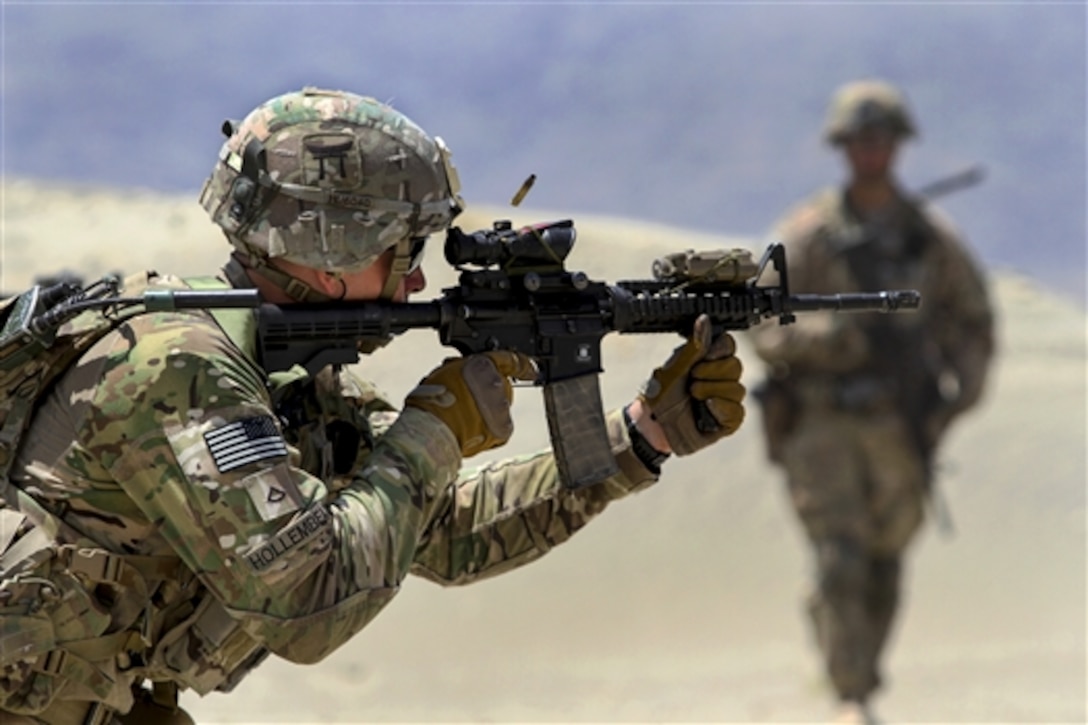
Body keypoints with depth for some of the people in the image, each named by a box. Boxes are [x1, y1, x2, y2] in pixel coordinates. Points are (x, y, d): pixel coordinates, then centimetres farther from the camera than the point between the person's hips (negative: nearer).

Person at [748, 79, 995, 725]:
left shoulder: (934, 237, 4)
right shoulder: (807, 234, -4)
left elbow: (974, 324, 15)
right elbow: (766, 330, -9)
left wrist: (960, 396, 1)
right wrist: (846, 337, -24)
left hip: (901, 429, 3)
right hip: (821, 423, -3)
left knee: (883, 573, 8)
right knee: (841, 563, -14)